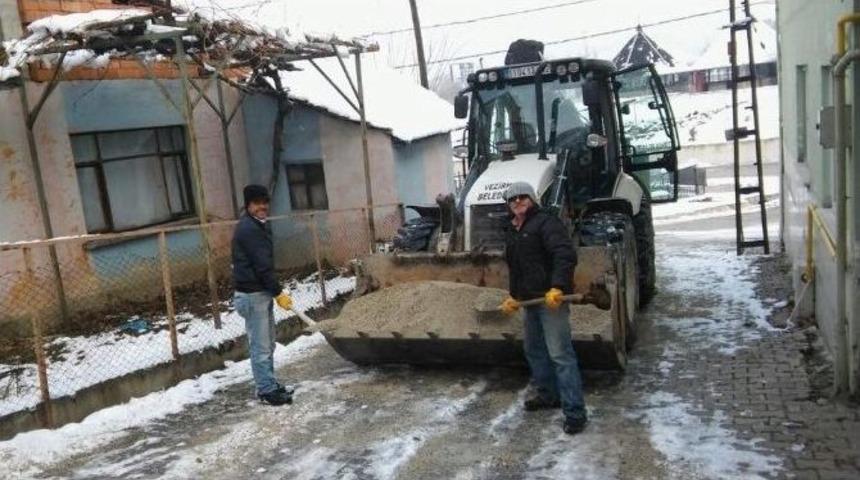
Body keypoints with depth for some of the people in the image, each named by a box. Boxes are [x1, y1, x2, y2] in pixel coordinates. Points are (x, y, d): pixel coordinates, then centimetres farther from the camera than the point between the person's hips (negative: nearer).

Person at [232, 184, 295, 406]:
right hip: (252, 295, -10)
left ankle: (270, 385, 26)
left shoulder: (259, 225, 15)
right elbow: (261, 265, -20)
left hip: (262, 292, 10)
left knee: (268, 343, 16)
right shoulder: (248, 229, -18)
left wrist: (273, 291, 16)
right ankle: (267, 391, 4)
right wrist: (278, 292, -15)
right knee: (260, 346, -3)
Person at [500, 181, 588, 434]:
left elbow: (566, 255, -24)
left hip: (551, 299, -10)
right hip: (530, 299, 10)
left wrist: (557, 288, -33)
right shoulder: (512, 231, 16)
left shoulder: (545, 222, -12)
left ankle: (574, 412, -6)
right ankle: (548, 394, 36)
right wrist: (514, 296, 25)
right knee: (533, 349, 19)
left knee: (560, 354, -10)